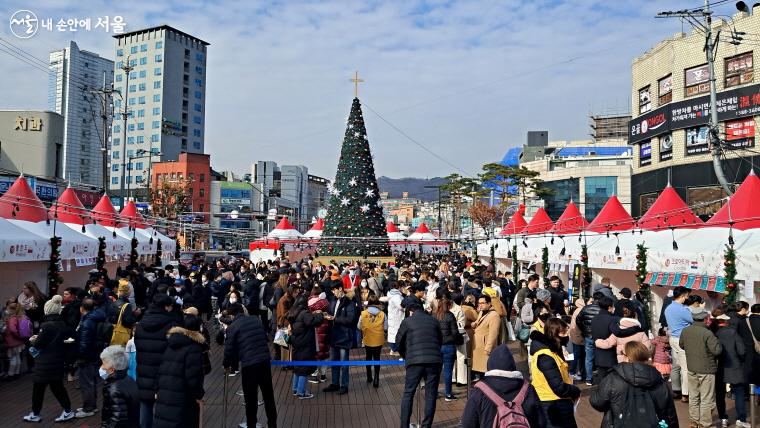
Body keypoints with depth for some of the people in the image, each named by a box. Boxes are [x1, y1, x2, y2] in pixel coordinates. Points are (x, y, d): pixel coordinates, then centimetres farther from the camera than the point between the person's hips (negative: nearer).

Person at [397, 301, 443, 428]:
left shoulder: (407, 321, 8)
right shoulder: (434, 321, 15)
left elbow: (400, 342, 17)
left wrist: (405, 356, 34)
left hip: (415, 361, -2)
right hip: (434, 360, 2)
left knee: (408, 394, 9)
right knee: (431, 395, 10)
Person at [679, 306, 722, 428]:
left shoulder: (685, 331, -4)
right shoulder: (707, 333, -22)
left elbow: (681, 345, 10)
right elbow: (717, 350, -21)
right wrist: (717, 341, -3)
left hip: (691, 369, 5)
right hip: (706, 370, -5)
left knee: (693, 396, 18)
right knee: (707, 399, 7)